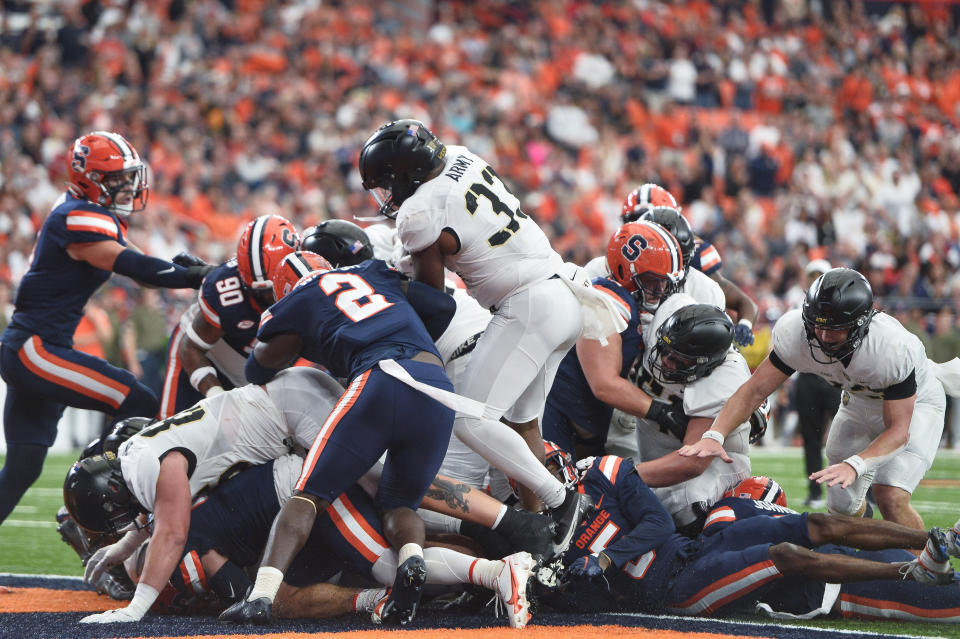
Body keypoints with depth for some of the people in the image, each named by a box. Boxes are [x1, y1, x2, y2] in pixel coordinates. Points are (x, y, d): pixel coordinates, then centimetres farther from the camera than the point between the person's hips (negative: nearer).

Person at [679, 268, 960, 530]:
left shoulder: (893, 348, -41)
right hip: (859, 399, 5)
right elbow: (756, 389, -23)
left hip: (913, 403, -5)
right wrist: (714, 435, -38)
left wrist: (854, 465, -50)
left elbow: (898, 429, -34)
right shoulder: (795, 334, -30)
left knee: (890, 497, -23)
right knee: (842, 505, 5)